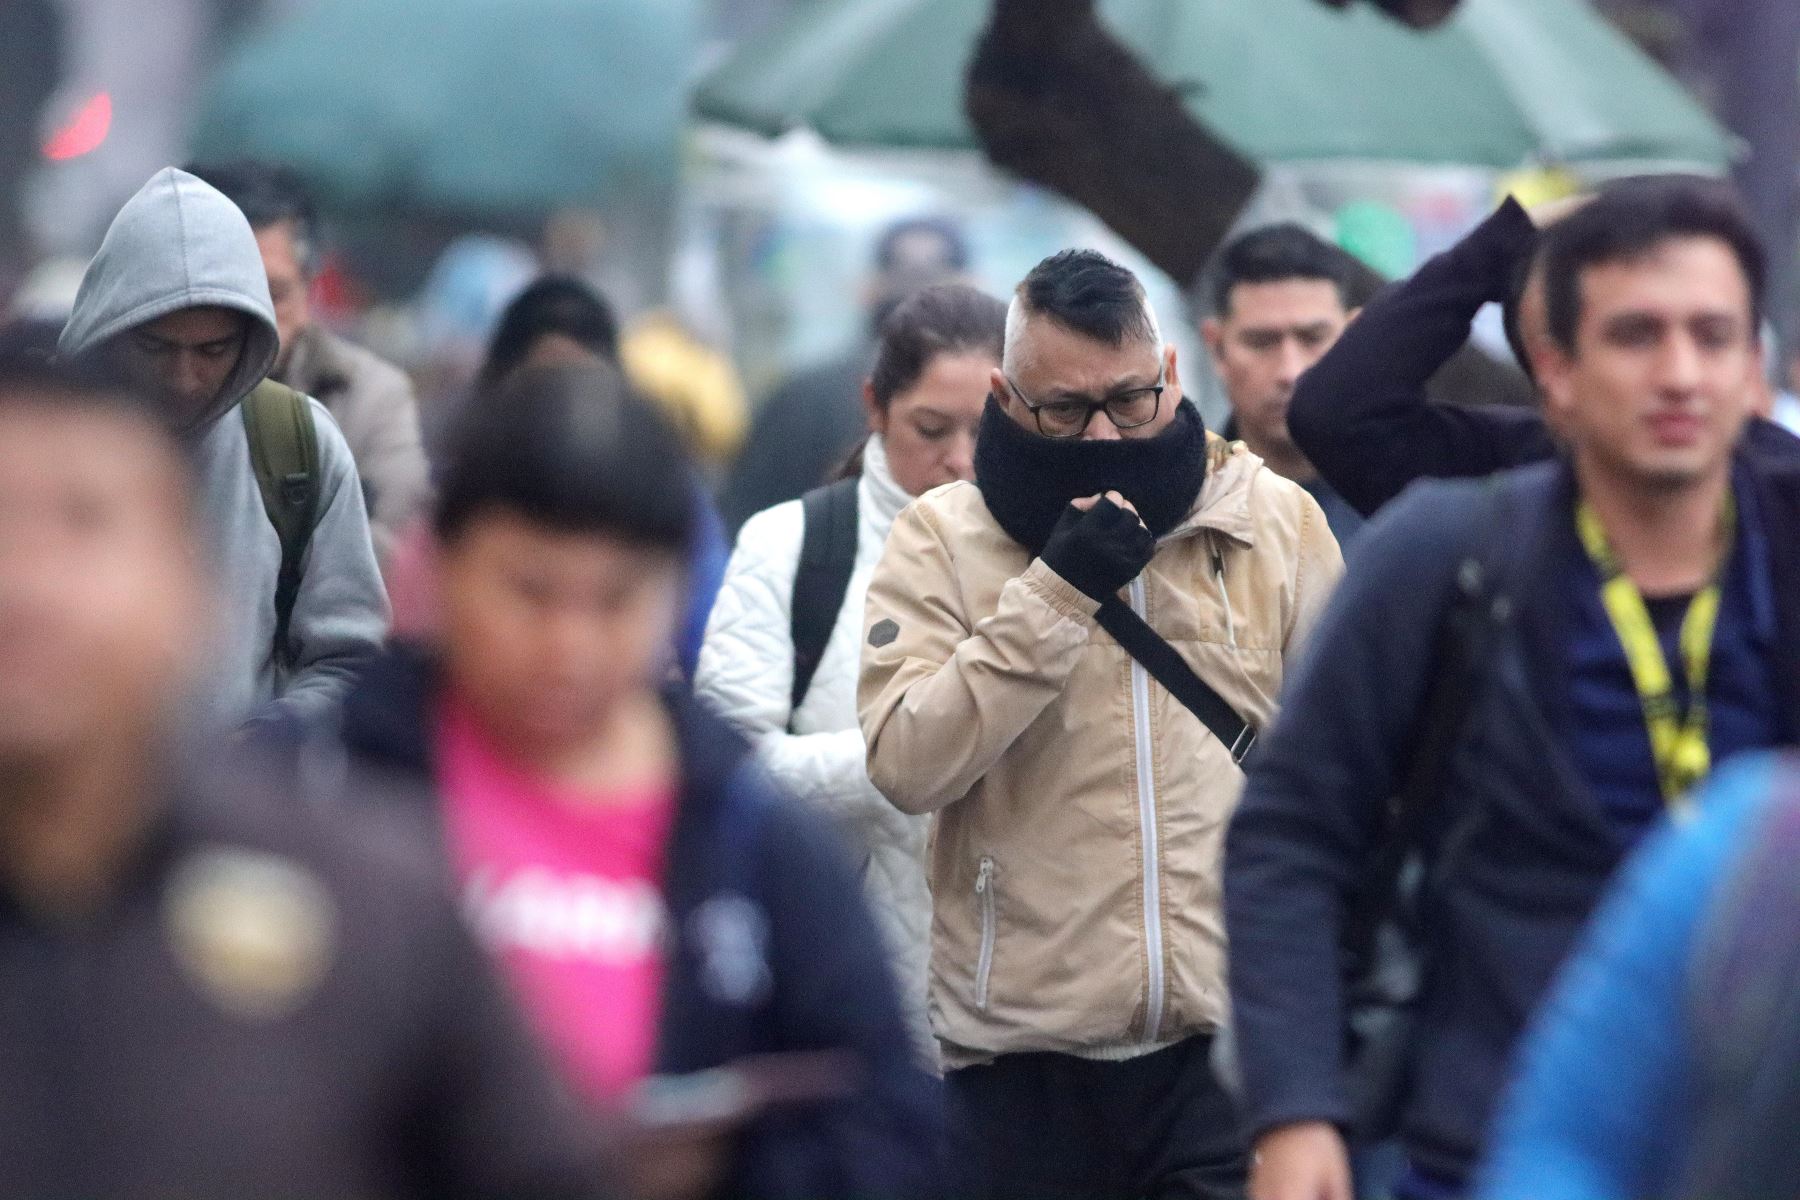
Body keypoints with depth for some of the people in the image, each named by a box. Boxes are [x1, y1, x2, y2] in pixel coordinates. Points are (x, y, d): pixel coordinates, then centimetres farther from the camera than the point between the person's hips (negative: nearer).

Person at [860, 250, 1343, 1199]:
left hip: (1236, 1041, 0)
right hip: (1024, 1056, 0)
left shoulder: (1278, 521, 5)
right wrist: (1056, 591, -18)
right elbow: (907, 765, -12)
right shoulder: (943, 539, 0)